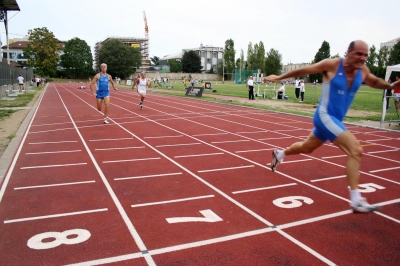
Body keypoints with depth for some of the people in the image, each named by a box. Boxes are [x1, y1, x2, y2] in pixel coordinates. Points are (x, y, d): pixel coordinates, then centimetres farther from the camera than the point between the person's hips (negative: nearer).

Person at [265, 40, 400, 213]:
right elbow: (304, 70, -4)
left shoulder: (363, 71, 2)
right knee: (355, 150, -21)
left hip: (336, 119, 8)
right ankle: (356, 200, -17)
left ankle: (279, 154, 53)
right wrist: (279, 77, 5)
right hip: (324, 116, -8)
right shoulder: (332, 65, -14)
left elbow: (375, 82, 24)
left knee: (307, 148, 26)